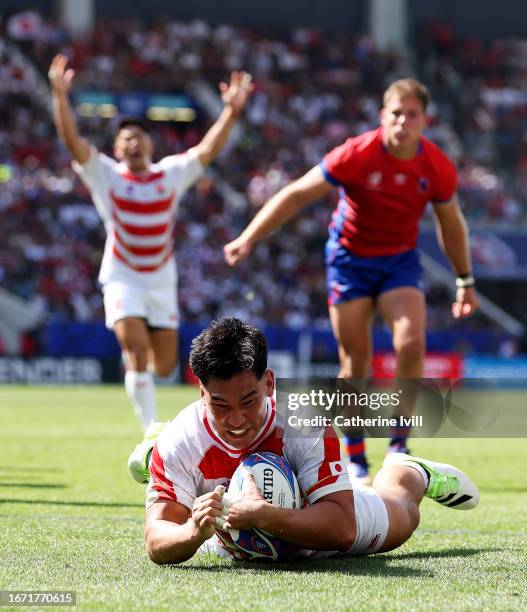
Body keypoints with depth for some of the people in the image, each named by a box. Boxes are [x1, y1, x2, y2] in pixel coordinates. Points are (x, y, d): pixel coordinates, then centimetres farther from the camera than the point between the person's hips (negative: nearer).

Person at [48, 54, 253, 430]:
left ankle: (135, 358, 41)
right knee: (137, 353, -18)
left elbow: (208, 150, -6)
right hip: (123, 281, -3)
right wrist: (60, 95, -28)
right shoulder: (105, 175, -4)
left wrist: (232, 110, -18)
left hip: (162, 282, 3)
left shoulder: (171, 173, 2)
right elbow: (72, 139, -15)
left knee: (164, 367, 5)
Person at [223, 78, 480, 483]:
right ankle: (354, 458, 13)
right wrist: (249, 238, -22)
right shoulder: (357, 155, -20)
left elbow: (451, 225, 7)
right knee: (356, 363, -1)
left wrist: (465, 282, 12)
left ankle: (399, 440, -5)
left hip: (400, 260, 2)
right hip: (350, 257, -1)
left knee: (411, 344, -21)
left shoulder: (438, 168, -11)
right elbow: (296, 195, -16)